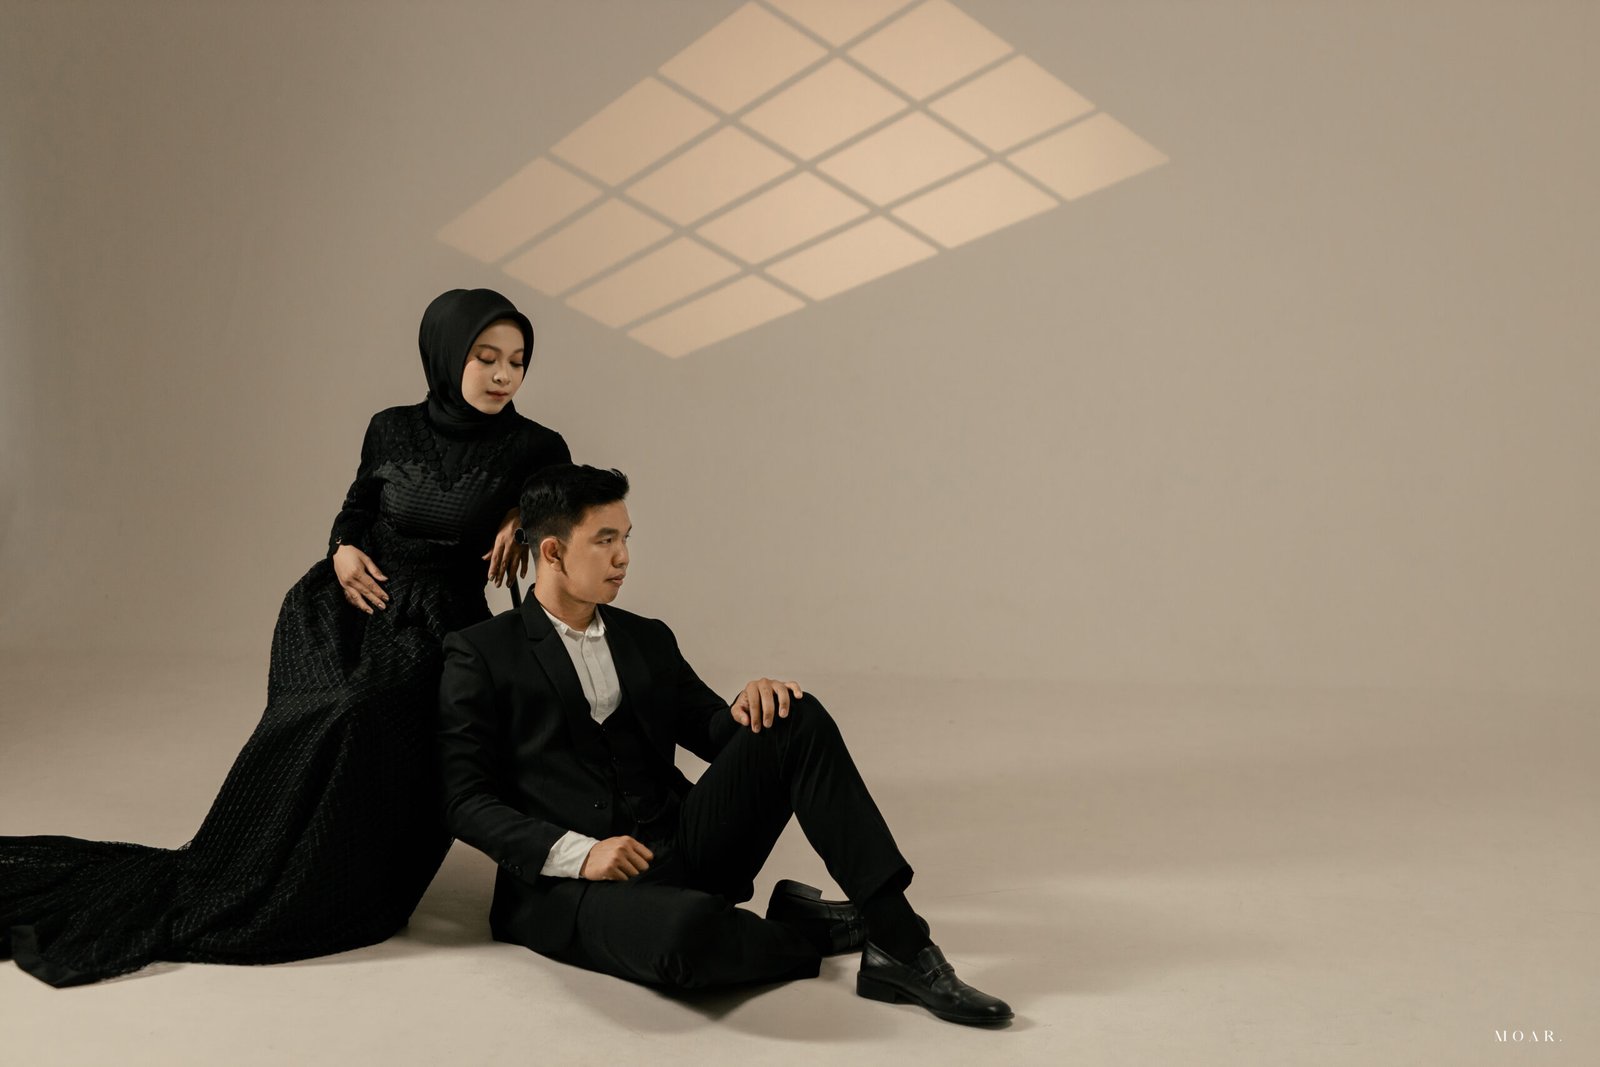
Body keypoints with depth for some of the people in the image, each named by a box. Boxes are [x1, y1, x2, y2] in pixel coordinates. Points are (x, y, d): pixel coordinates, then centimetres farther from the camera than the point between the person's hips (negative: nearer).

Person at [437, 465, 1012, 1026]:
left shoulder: (649, 640, 16)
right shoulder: (479, 655, 0)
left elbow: (717, 736, 17)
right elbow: (467, 803, -5)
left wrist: (750, 705, -8)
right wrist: (578, 853, -18)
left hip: (682, 850, 5)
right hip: (571, 883, -5)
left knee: (797, 717, -16)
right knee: (688, 930, -41)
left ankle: (900, 944, -19)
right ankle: (810, 928, -7)